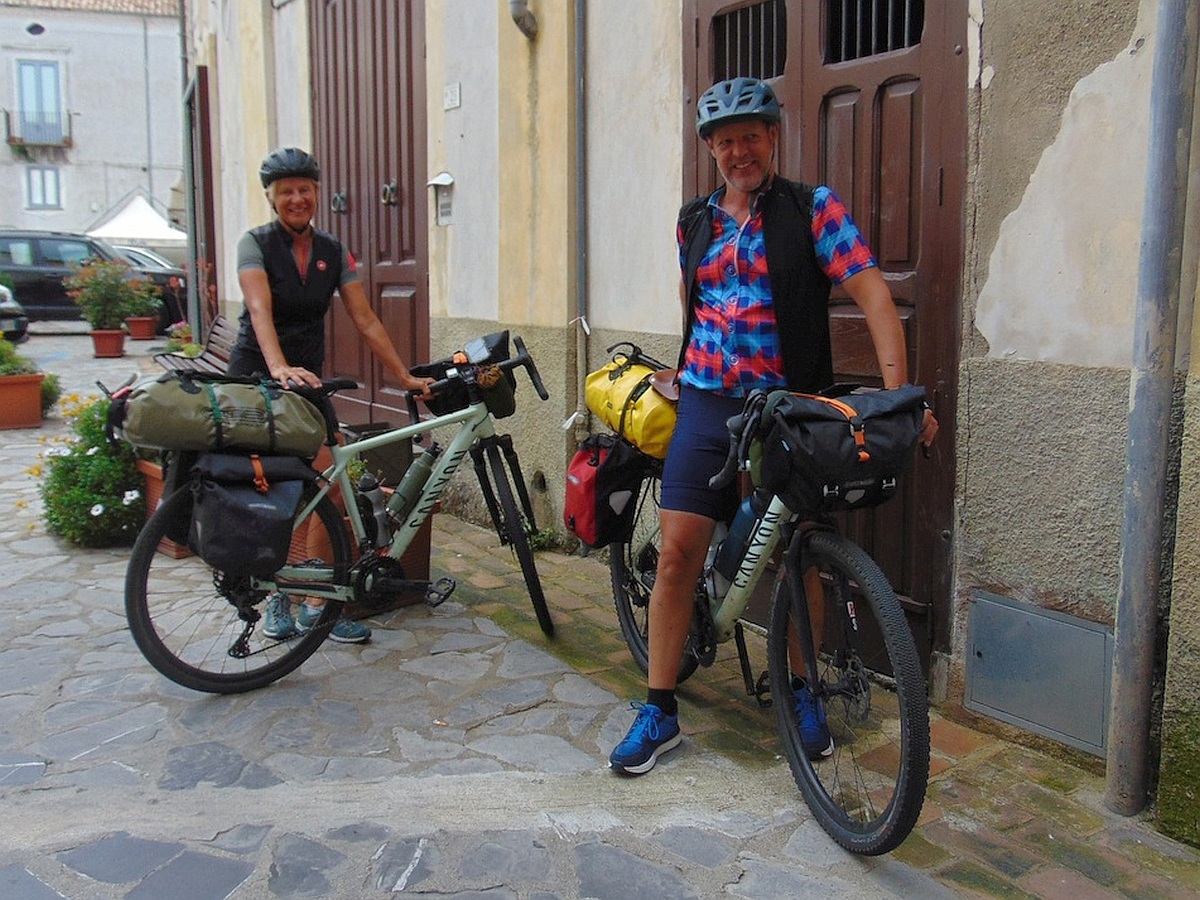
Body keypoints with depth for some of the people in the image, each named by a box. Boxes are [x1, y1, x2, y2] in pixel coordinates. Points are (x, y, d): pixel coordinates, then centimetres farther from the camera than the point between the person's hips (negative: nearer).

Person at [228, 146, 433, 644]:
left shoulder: (334, 252, 6)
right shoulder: (256, 243, -6)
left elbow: (365, 320, 3)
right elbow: (260, 310, -23)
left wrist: (405, 377, -3)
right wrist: (279, 368, -40)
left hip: (307, 379, 4)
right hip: (255, 376, -4)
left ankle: (315, 605, 0)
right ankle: (275, 597, 13)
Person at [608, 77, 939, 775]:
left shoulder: (814, 209, -4)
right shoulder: (694, 221, 9)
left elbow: (874, 297, -11)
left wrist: (898, 394, -21)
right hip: (706, 406, 3)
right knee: (679, 550, -4)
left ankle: (801, 692, 28)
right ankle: (659, 710, 8)